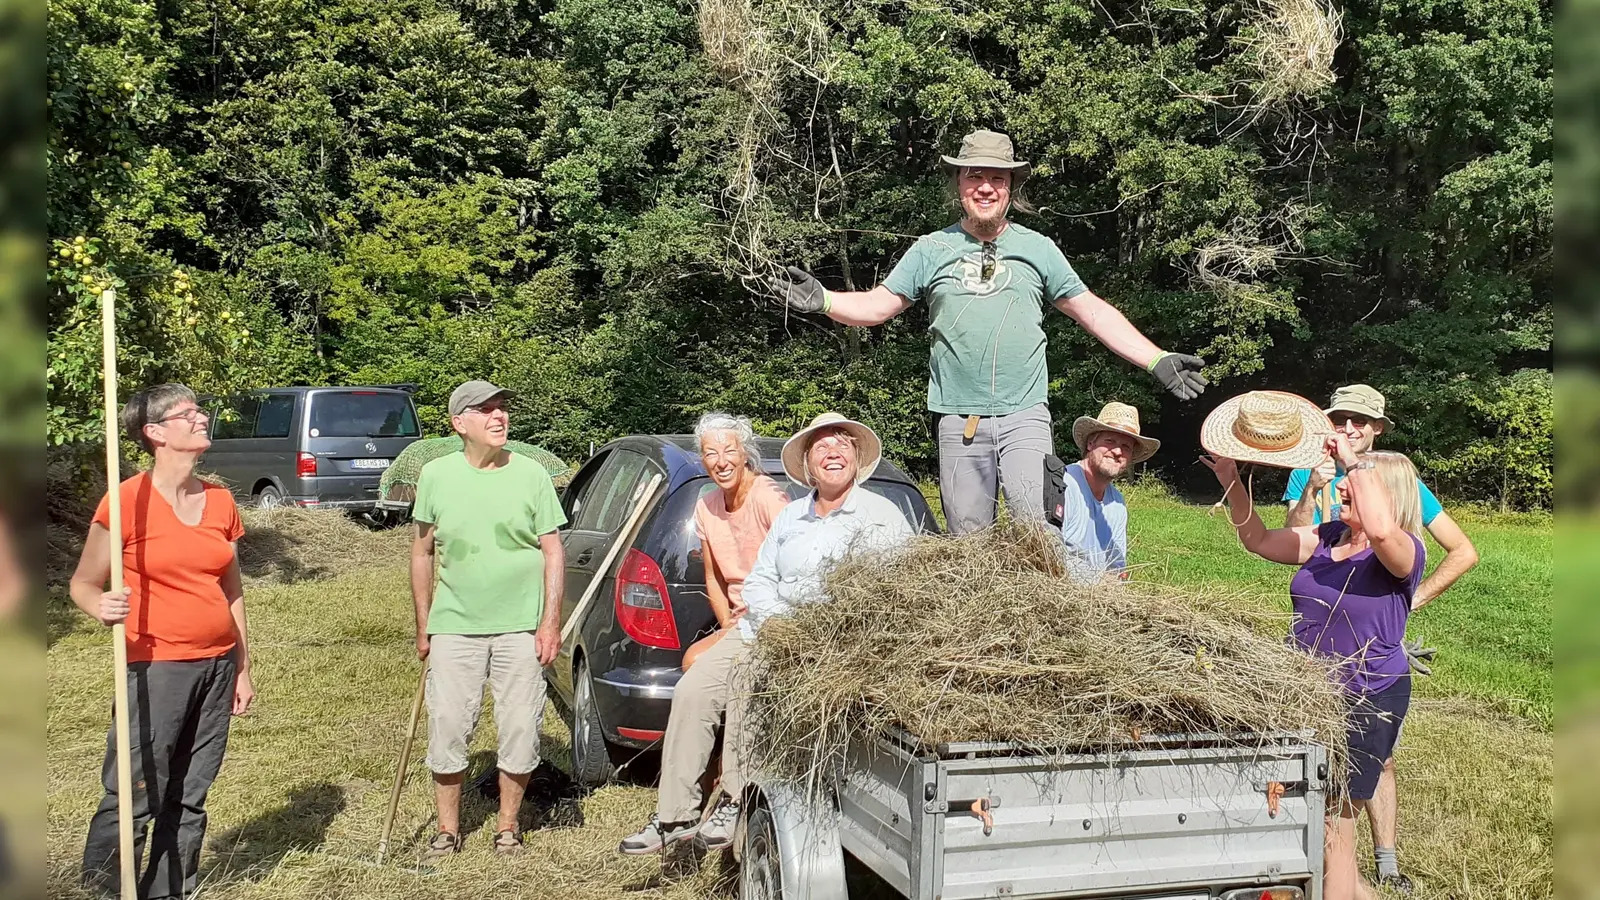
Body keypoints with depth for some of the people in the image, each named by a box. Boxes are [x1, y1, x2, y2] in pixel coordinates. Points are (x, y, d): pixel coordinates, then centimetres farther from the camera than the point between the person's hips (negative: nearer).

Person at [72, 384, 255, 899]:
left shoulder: (221, 502, 7)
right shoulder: (127, 500, -9)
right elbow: (83, 584, -4)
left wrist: (242, 668, 14)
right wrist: (102, 607, -26)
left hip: (217, 665, 5)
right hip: (155, 668, -5)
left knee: (189, 799, 11)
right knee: (133, 800, -5)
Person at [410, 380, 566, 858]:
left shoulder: (530, 474, -2)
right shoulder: (436, 475, 1)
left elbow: (553, 551, 1)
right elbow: (422, 552, 9)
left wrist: (551, 621, -6)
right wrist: (423, 626, 8)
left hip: (520, 626, -1)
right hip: (455, 626, 1)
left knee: (520, 729, 4)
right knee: (447, 728, 4)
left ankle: (508, 827, 23)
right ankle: (448, 829, 22)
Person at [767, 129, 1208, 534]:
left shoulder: (1038, 248, 10)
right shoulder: (931, 250, 10)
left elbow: (1093, 311, 11)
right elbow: (878, 304, 6)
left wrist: (1157, 360, 5)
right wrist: (823, 300, -13)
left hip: (1024, 416, -1)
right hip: (958, 419, 1)